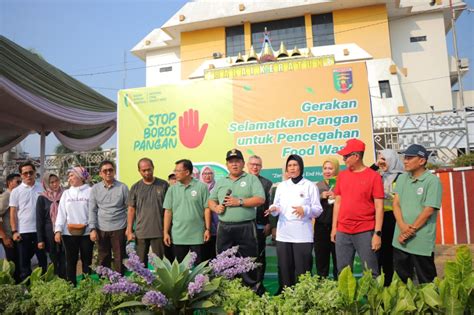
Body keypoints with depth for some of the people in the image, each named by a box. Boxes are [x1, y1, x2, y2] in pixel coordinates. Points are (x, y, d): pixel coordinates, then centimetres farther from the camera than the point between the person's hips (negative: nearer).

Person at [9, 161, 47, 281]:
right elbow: (13, 213, 0)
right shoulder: (16, 191, 0)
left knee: (43, 259, 10)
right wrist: (14, 231, -7)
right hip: (23, 232, -1)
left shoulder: (42, 189, 2)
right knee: (24, 262, 8)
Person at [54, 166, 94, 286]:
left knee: (86, 260, 6)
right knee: (71, 261, 7)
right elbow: (61, 213, 7)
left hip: (86, 232, -3)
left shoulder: (90, 191, -1)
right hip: (69, 233, 3)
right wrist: (58, 230, -3)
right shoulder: (66, 193, 11)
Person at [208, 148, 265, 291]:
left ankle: (252, 288, 15)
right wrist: (216, 207, -4)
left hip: (246, 227, -4)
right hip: (224, 228, 4)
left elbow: (260, 199, -9)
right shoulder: (221, 182, 15)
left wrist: (239, 202, -15)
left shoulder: (251, 179, 2)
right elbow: (211, 200, 18)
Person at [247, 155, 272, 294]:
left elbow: (270, 205, 3)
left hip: (259, 226, -1)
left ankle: (259, 284, 16)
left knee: (259, 257, 6)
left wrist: (269, 224, -5)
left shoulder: (267, 183, 7)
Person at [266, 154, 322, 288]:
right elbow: (277, 206, 12)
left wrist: (305, 209, -20)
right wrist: (274, 208, -11)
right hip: (283, 234, 3)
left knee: (302, 270, 0)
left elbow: (318, 210, -1)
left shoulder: (310, 186, 2)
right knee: (285, 268, 7)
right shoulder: (281, 186, 13)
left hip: (303, 235, -3)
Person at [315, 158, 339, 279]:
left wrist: (336, 198, -18)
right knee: (321, 260, 10)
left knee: (338, 260, 2)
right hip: (321, 227, 4)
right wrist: (321, 196, -7)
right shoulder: (318, 186, 12)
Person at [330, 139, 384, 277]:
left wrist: (377, 233, -11)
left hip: (365, 232, -4)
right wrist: (334, 227, 9)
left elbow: (379, 207, -7)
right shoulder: (342, 175, 8)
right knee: (342, 271, 11)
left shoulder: (374, 176, -6)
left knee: (370, 272, 5)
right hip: (342, 232, 4)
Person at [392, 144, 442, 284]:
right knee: (401, 277, 16)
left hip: (421, 241, -5)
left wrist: (411, 230, -10)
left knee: (425, 281, 8)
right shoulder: (402, 178, 9)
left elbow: (428, 210, -13)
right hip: (400, 239, 5)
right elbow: (396, 203, 4)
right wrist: (403, 227, -11)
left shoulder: (432, 181, -9)